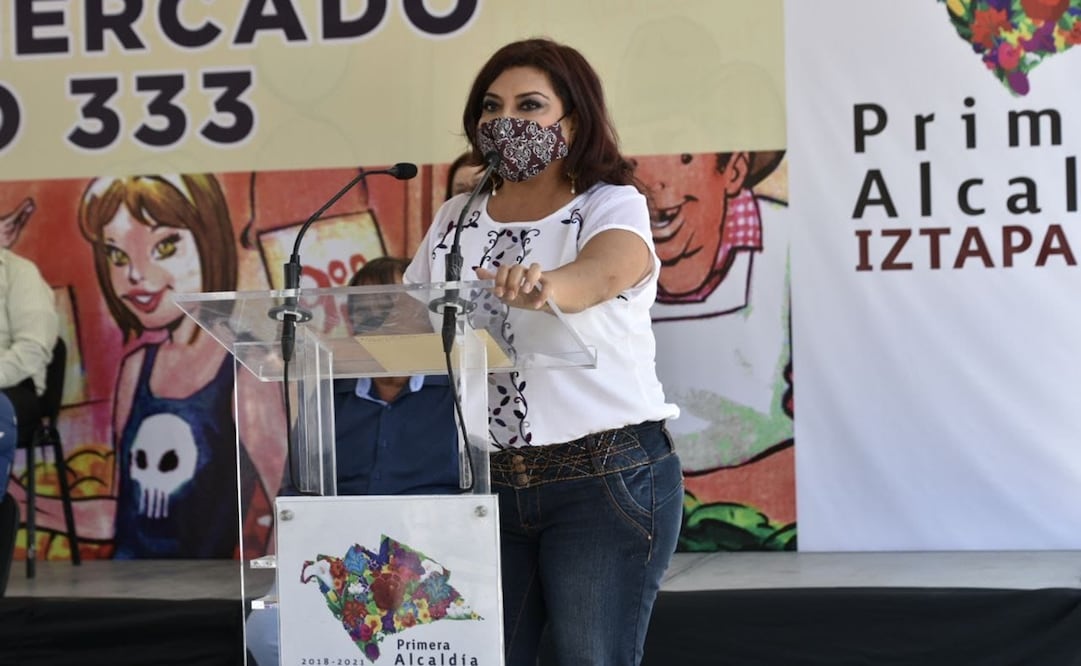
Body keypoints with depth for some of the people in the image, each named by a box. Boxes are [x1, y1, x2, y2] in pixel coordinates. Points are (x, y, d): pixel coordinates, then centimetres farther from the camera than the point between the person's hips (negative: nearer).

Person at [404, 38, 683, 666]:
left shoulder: (612, 207, -4)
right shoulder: (455, 220, 12)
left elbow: (605, 271, -28)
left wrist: (545, 287, -50)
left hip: (606, 478, -4)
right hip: (484, 477, 5)